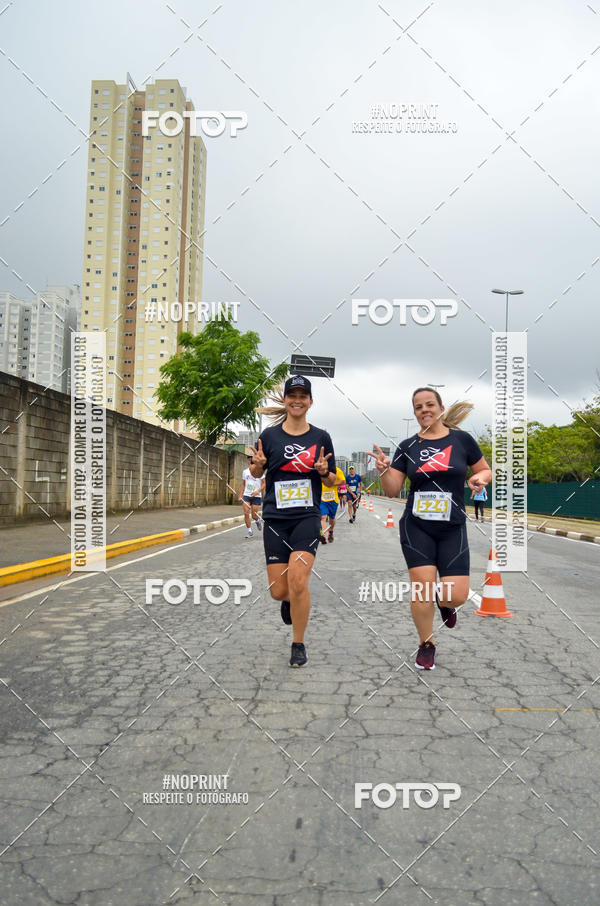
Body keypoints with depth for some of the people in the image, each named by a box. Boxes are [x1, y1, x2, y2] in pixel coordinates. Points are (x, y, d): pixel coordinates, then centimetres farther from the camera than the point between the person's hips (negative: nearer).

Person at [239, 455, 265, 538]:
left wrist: (258, 491, -18)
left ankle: (258, 521, 33)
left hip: (256, 496, -3)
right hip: (246, 495, 3)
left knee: (254, 515, -3)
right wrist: (240, 496, 10)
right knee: (246, 513, -11)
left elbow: (264, 483, -3)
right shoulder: (245, 471, 10)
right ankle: (249, 531, 2)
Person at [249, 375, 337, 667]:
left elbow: (332, 482, 10)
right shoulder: (270, 435, 3)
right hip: (275, 519, 1)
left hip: (307, 517, -1)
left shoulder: (321, 437, 4)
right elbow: (256, 473, 13)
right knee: (278, 590, 1)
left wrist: (323, 471, -12)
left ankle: (299, 644, 6)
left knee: (298, 581, -16)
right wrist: (258, 463, -9)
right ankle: (289, 600, 40)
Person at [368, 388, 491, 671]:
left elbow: (486, 471, 11)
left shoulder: (461, 439, 1)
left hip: (452, 528, 0)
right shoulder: (407, 446, 3)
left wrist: (480, 477, -12)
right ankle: (426, 644, 19)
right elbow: (392, 490, 1)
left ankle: (445, 603, 32)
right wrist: (384, 470, -19)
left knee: (456, 595, -7)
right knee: (422, 586, -7)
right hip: (416, 528, 0)